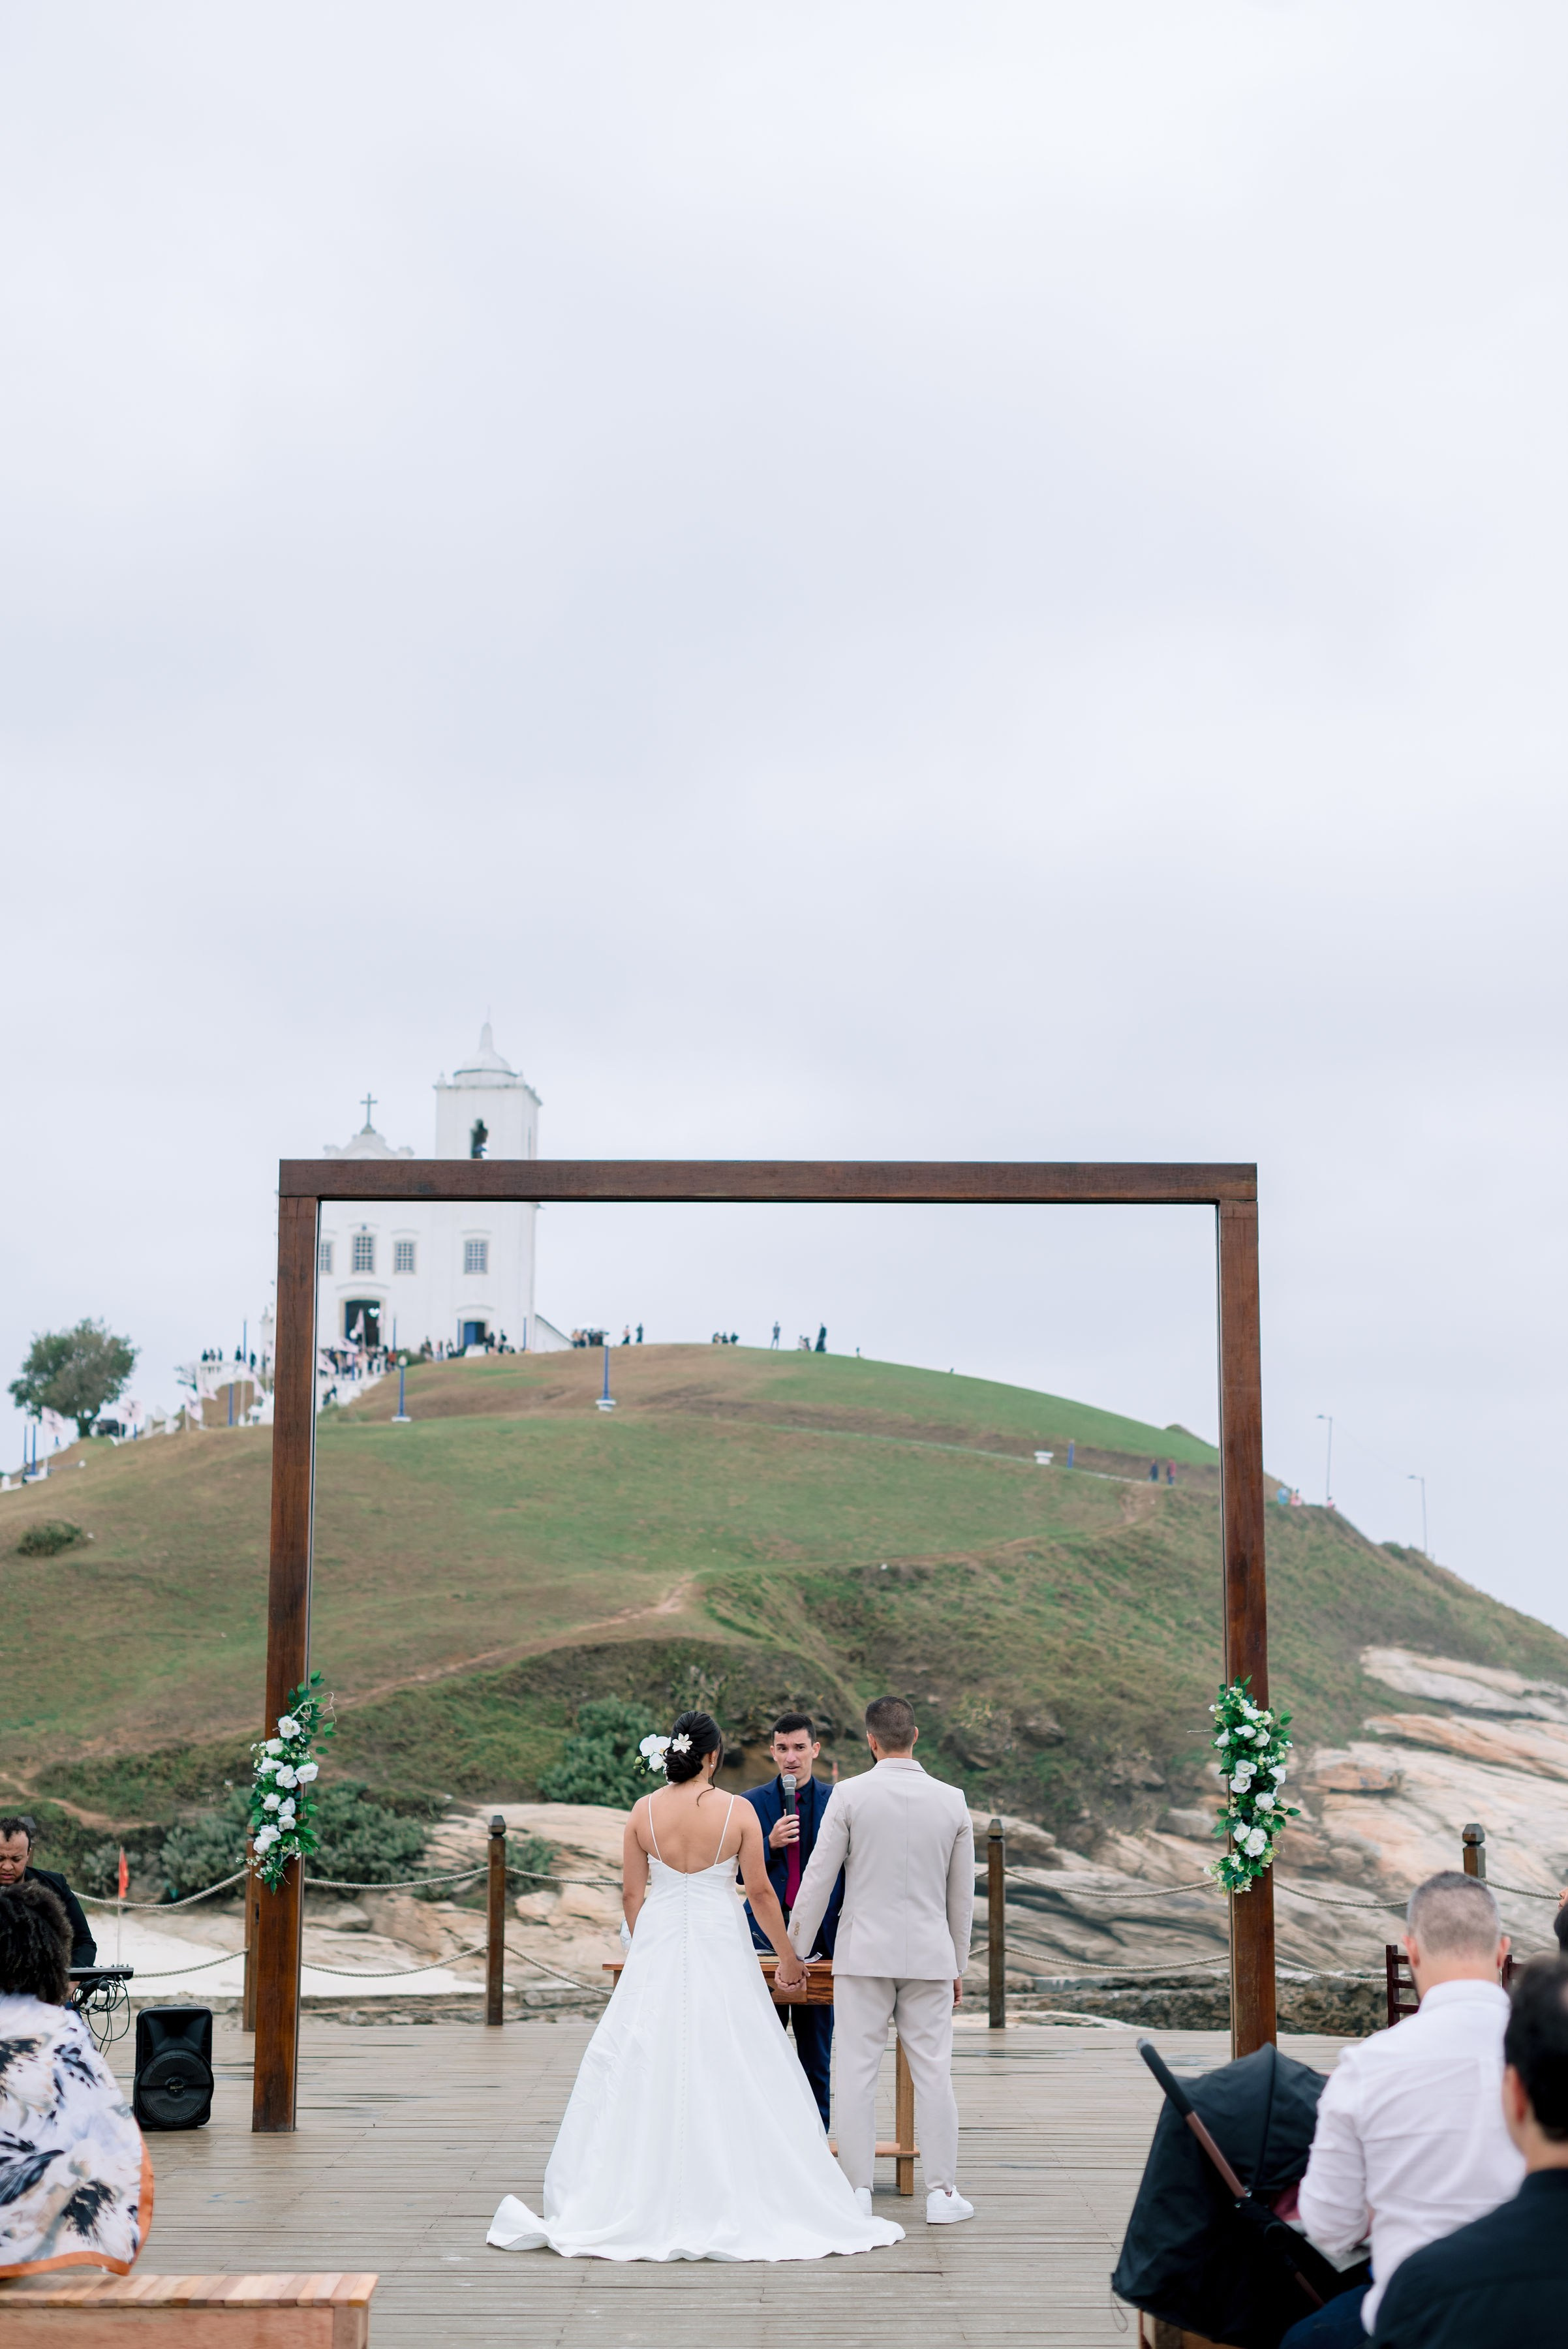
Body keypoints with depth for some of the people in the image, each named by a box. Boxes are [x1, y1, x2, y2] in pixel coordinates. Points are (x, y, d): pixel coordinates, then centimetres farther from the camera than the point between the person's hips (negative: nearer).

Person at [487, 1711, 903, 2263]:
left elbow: (631, 1894, 4)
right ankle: (737, 2199, 6)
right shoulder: (738, 1811, -6)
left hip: (656, 1947, 2)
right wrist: (788, 1957, 10)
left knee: (644, 2071, 6)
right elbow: (760, 1892, -2)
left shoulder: (644, 1811, -1)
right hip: (721, 1948, -2)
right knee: (730, 2074, 4)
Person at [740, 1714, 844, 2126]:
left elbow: (849, 1871, 7)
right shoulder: (752, 1803, 4)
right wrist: (770, 1843, -14)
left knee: (816, 2050, 6)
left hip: (820, 1934, 0)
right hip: (766, 1931, 0)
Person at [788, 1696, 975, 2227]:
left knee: (857, 2070, 3)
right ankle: (941, 2192, 10)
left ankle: (858, 2193, 5)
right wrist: (958, 1965, 20)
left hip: (864, 1951, -2)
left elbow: (818, 1879, -5)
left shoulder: (849, 1795, -7)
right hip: (930, 1954, 2)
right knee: (933, 2072, 7)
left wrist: (794, 1954, 3)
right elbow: (963, 1893, 9)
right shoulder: (952, 1800, 2)